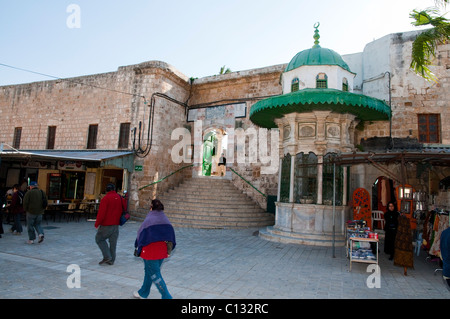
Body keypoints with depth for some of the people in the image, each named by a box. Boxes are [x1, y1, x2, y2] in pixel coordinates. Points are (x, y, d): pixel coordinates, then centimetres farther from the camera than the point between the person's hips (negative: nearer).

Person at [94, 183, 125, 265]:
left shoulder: (105, 199, -13)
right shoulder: (119, 198, 6)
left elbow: (101, 213, -17)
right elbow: (122, 210, 13)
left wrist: (97, 224, -7)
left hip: (106, 225, -5)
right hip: (116, 225, 6)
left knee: (99, 239, 10)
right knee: (113, 242, 11)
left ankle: (107, 257, 0)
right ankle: (111, 260, 16)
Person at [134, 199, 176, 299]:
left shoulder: (148, 220, -14)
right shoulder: (166, 220, 2)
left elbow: (140, 235, -9)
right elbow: (171, 235, 4)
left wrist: (137, 249, 5)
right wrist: (168, 251, 12)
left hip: (150, 250, -6)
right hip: (162, 251, 6)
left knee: (154, 274, 3)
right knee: (149, 271, 23)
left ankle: (167, 297, 0)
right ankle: (143, 293, 39)